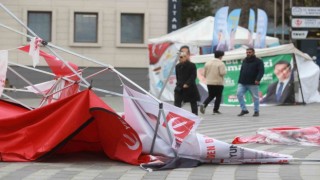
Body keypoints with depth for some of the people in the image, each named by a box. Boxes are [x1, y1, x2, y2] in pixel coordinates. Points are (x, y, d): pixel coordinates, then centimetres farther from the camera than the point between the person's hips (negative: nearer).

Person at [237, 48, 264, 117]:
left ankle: (256, 111, 16)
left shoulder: (258, 61, -2)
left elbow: (261, 71, -11)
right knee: (239, 94, -11)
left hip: (253, 83, -4)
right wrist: (240, 80, 17)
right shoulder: (244, 61, 16)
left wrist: (258, 79, -26)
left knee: (255, 97, 2)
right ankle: (244, 110, -3)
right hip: (242, 83, 5)